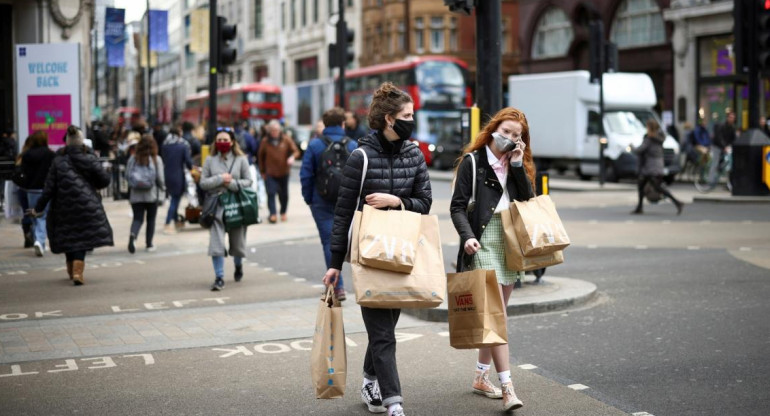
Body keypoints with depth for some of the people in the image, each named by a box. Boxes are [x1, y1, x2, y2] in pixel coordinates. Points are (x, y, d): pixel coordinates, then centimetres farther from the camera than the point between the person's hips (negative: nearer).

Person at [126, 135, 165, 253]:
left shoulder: (132, 159, -1)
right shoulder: (156, 159, -7)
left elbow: (127, 174, 0)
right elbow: (160, 178, -7)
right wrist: (162, 190, 10)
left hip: (136, 195, 1)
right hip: (152, 194, -1)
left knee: (137, 218, 4)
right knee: (151, 219, 12)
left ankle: (133, 235, -25)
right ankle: (149, 244, 16)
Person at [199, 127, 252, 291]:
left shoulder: (241, 160, 2)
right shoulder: (210, 160, 5)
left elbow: (248, 181, 1)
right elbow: (203, 182, 2)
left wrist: (232, 183, -14)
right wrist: (220, 179, -12)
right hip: (216, 205, 0)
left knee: (237, 242, 12)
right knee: (216, 243, -9)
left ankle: (238, 265, 42)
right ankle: (219, 277, -5)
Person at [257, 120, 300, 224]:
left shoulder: (286, 140, -2)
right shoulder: (265, 142, -1)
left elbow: (296, 151, -2)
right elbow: (260, 157, 9)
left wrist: (292, 157, -26)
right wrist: (262, 171, 8)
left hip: (284, 172, 1)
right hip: (270, 173, -1)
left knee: (284, 194, 10)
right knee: (271, 193, -13)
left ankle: (283, 213, 29)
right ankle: (272, 214, -13)